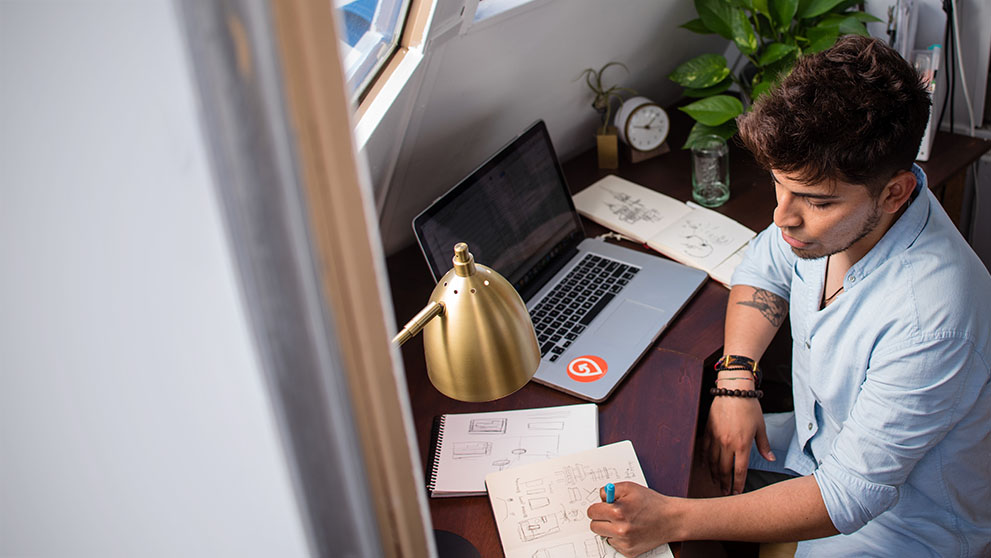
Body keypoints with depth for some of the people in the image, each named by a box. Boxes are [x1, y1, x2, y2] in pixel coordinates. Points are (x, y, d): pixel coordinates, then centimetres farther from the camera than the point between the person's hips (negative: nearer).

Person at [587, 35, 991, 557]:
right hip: (821, 444, 7)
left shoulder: (928, 320, -38)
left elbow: (850, 497, -33)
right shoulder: (831, 199, -16)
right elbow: (764, 267, 6)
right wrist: (736, 380, -9)